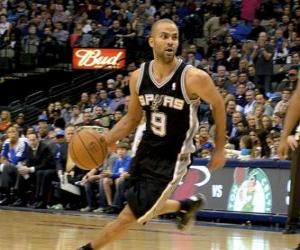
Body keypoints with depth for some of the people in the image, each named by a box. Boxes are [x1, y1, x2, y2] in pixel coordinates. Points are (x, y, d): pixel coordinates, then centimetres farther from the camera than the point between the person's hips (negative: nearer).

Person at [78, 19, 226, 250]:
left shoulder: (193, 78, -21)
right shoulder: (138, 77, -5)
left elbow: (218, 105, -3)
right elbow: (132, 119, 8)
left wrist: (220, 149, 1)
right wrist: (105, 140, -7)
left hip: (173, 158, -6)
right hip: (147, 150, 6)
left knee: (132, 215, -6)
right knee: (145, 208, 23)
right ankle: (187, 205, 49)